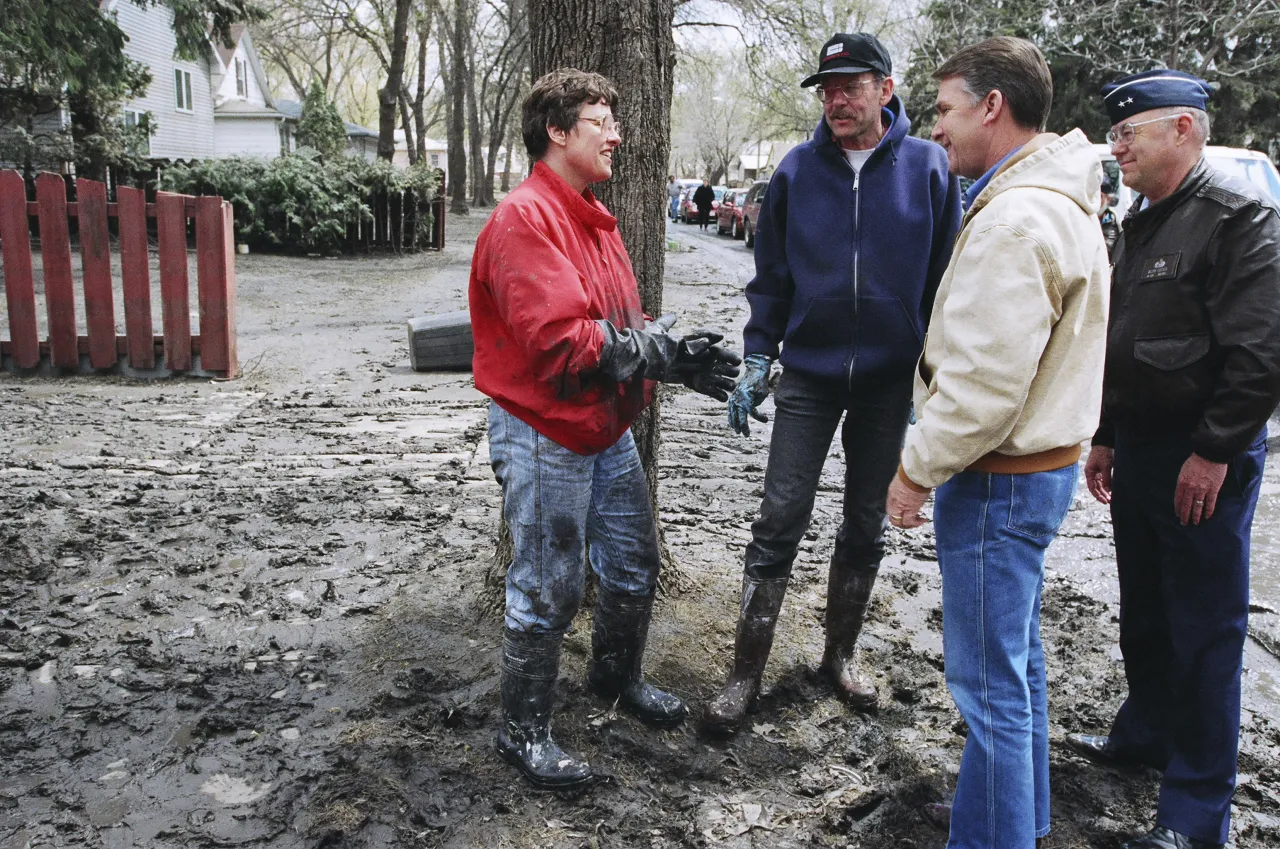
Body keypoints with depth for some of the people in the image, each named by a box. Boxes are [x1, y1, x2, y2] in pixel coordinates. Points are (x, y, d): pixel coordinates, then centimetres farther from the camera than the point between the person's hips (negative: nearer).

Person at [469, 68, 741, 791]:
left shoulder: (594, 217, 12)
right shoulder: (525, 219, -18)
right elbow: (560, 343, -27)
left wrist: (677, 351, -6)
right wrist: (666, 356, -22)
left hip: (607, 429, 9)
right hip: (545, 437, -9)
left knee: (635, 565, 20)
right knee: (548, 591, 3)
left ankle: (619, 677, 44)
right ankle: (525, 731, 23)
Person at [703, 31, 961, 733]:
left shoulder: (928, 167, -2)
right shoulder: (797, 169, 0)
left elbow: (944, 278, 1)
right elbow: (771, 274, 5)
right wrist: (757, 361, -1)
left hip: (890, 380, 0)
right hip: (808, 376, 0)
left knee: (866, 525, 12)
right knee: (778, 523, -1)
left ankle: (841, 653, 30)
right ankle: (747, 672, 9)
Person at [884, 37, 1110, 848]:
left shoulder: (1014, 219, -22)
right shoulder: (1065, 200, 12)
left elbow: (985, 383, -25)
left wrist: (917, 468, -14)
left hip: (998, 478, -11)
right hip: (1043, 459, 11)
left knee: (990, 680, 0)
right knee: (1018, 657, 22)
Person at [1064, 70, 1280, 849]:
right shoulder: (1142, 223, 15)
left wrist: (1214, 451, -20)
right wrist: (1105, 436, 19)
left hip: (1204, 461, -8)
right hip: (1139, 447, 8)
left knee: (1205, 628, 0)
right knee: (1145, 610, 19)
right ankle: (1148, 731, 38)